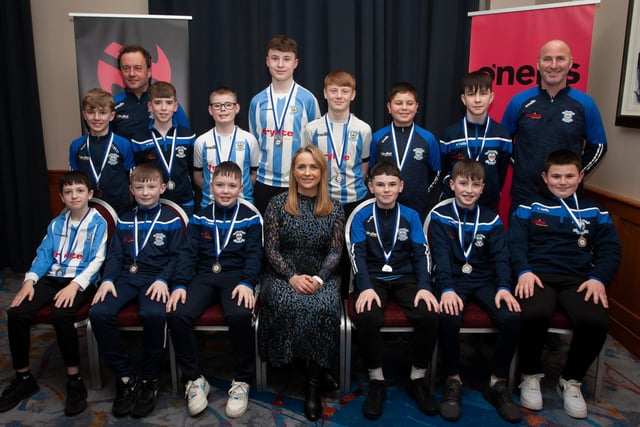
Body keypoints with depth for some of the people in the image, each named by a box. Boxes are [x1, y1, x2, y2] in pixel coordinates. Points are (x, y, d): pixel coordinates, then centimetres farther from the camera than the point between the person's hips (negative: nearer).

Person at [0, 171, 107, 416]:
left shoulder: (98, 223, -1)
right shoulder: (56, 224, 16)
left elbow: (97, 260, -9)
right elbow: (43, 255, 13)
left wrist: (75, 285, -21)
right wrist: (29, 280, -5)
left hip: (82, 282, -5)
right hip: (52, 279, 6)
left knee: (60, 315, -34)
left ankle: (75, 380, -18)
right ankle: (23, 378, 1)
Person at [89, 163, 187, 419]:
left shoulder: (171, 220, 6)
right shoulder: (124, 222, 18)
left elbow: (177, 256, 0)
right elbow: (115, 255, 13)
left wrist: (162, 279, -15)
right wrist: (108, 279, -5)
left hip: (155, 278, -4)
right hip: (126, 277, 4)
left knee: (153, 314, -35)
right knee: (98, 313, -24)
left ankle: (149, 380, -13)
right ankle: (125, 376, -8)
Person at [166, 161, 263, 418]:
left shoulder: (250, 219, 9)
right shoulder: (199, 219, 15)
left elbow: (254, 254, -1)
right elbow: (189, 254, 7)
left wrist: (247, 283, -19)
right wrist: (180, 284, -10)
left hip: (236, 275, -2)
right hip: (204, 276, 3)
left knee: (240, 315, -34)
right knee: (177, 314, -25)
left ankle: (241, 382, -12)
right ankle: (194, 379, -6)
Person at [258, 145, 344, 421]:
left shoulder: (334, 208, 7)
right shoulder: (277, 204, 3)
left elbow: (335, 251, 2)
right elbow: (271, 249, -1)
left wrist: (319, 278, -16)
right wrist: (292, 276, -17)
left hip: (321, 276, 1)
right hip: (283, 274, 0)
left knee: (323, 307, -32)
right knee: (288, 304, -34)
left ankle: (313, 388, -16)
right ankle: (318, 371, -10)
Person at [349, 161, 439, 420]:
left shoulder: (411, 216, 7)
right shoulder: (362, 217, 2)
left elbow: (421, 253, 2)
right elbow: (358, 255, -6)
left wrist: (424, 286, -15)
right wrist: (366, 288, -23)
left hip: (405, 277, 2)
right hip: (374, 278, -1)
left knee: (430, 316, -26)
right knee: (367, 318, -32)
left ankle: (417, 380, -2)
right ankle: (376, 381, -7)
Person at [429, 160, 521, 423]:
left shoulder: (491, 220, 11)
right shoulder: (440, 217, 2)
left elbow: (501, 257, 3)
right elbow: (441, 256, -9)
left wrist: (504, 287, -16)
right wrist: (447, 289, -24)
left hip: (484, 280, 3)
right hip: (453, 280, -3)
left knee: (512, 317, -25)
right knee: (449, 317, -34)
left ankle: (498, 382, -5)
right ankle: (453, 380, -11)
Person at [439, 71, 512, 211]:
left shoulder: (501, 135, -4)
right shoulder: (450, 133, -5)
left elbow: (502, 173, 4)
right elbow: (443, 172, 2)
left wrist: (493, 196, 3)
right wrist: (448, 196, 0)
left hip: (488, 207, 1)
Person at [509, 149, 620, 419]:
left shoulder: (594, 212, 20)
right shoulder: (529, 207, 15)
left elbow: (610, 249, 11)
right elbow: (516, 241, 3)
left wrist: (599, 278, -7)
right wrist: (524, 271, -15)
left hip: (578, 279, 2)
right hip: (538, 275, -2)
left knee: (595, 321, -29)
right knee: (534, 314, -34)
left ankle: (571, 380, 0)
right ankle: (531, 375, -5)